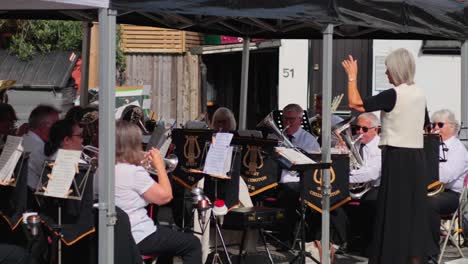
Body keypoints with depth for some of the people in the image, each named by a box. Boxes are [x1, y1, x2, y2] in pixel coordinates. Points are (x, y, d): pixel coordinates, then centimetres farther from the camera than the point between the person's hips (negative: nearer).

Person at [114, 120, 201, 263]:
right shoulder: (134, 172, -23)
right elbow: (165, 196, -17)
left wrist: (140, 162, 11)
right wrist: (160, 165, -7)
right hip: (138, 238, -9)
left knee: (168, 232, 34)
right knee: (193, 244, 7)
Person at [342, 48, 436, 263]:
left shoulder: (393, 95, -15)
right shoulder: (420, 94, 8)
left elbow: (355, 104, -19)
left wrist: (352, 77, -8)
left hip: (396, 158, -7)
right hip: (417, 156, 7)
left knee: (394, 209, -1)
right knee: (414, 207, 13)